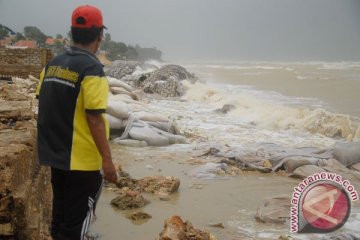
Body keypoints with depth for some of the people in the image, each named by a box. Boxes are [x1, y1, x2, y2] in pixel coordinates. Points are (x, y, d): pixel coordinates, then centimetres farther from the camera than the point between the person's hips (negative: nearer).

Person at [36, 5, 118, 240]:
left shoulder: (52, 64, 5)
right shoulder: (92, 68, -17)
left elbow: (47, 109, 12)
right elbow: (94, 118, -21)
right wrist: (107, 159, -18)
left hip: (56, 155, 7)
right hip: (83, 159, -7)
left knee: (60, 214, 21)